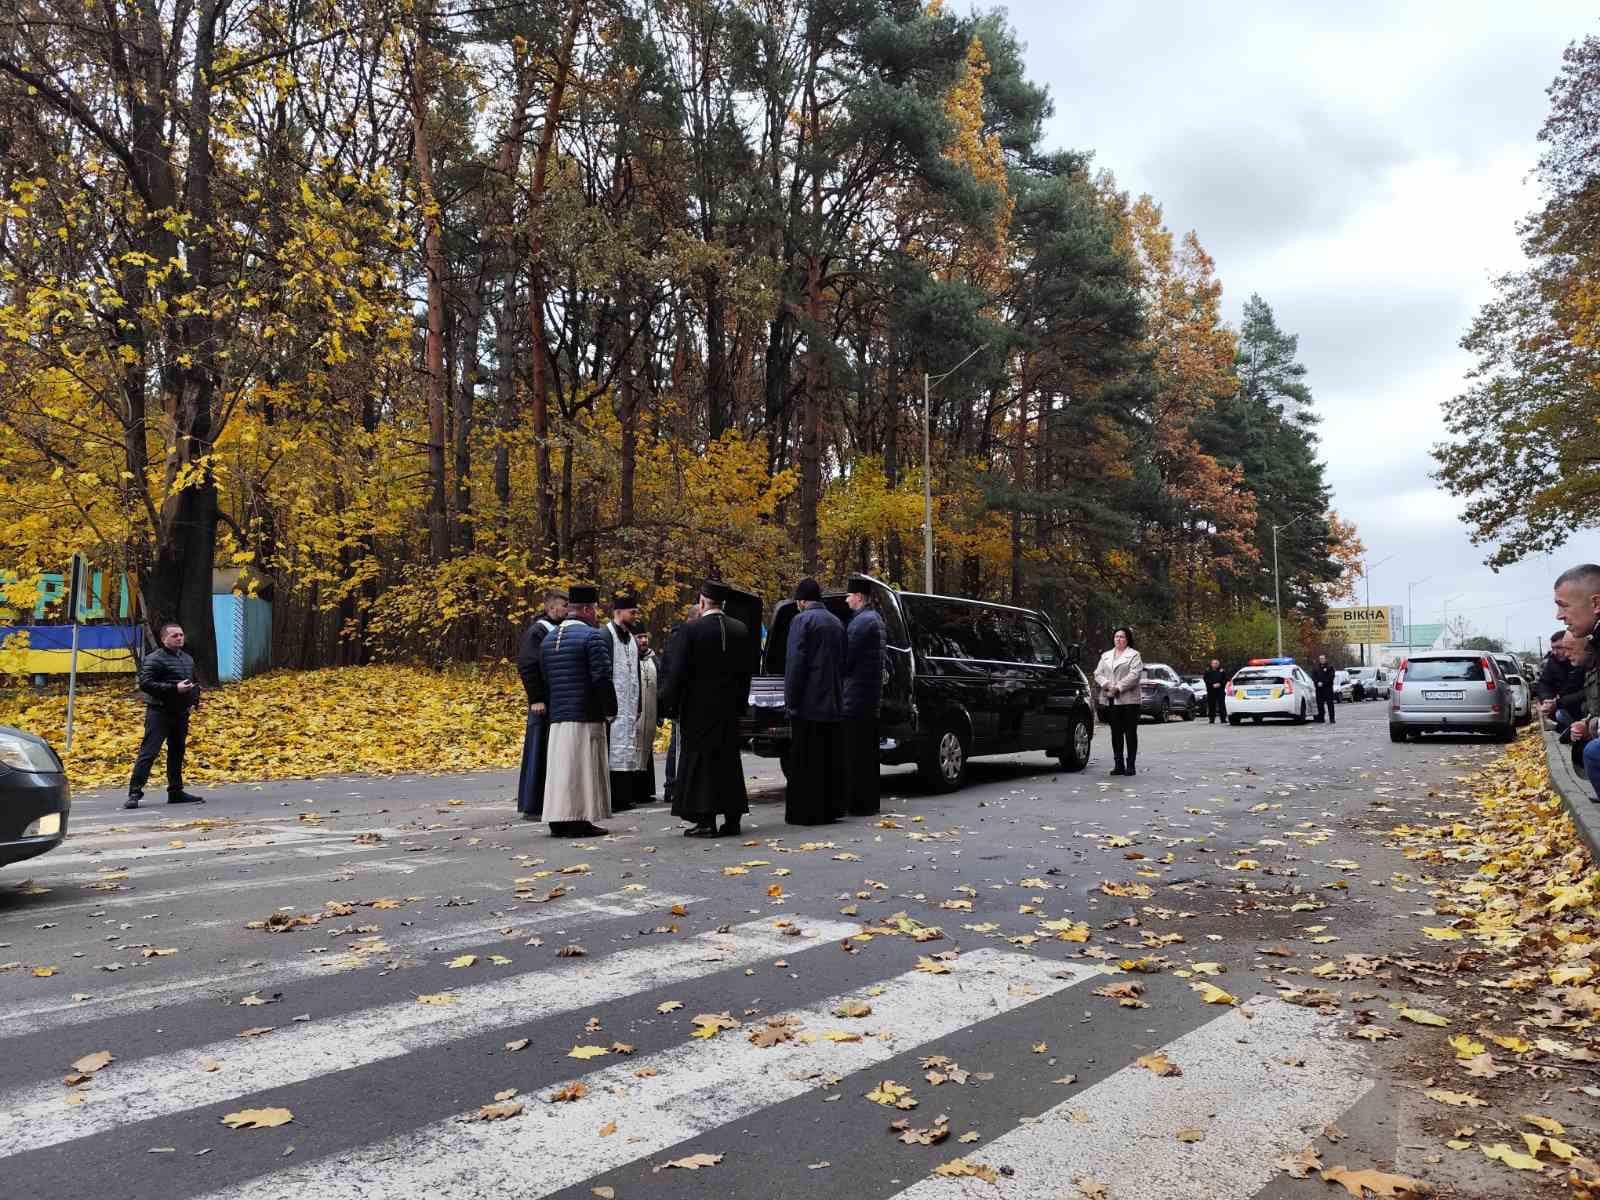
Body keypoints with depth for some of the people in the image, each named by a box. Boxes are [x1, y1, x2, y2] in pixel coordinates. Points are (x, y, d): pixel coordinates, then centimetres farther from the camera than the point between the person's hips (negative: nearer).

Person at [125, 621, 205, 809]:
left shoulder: (187, 659, 16)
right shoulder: (154, 659, -9)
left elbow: (195, 683, 28)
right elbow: (145, 683, -20)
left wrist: (194, 701, 10)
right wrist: (174, 688, -25)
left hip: (181, 714, 8)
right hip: (159, 712, -8)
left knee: (177, 752, 13)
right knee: (149, 752, -11)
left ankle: (176, 791, 22)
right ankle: (134, 793, -9)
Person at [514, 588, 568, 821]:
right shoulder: (536, 632, -11)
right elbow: (526, 666, -17)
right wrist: (536, 699, -19)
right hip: (544, 703, -8)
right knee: (538, 752, -4)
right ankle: (531, 807, 2)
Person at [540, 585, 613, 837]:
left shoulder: (548, 639, 15)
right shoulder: (592, 636, -10)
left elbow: (544, 680, 19)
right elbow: (602, 678, -15)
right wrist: (610, 710, -7)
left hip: (557, 715, 7)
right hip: (586, 716, -7)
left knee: (560, 767, 10)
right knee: (584, 768, -2)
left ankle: (558, 820, 13)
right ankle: (582, 821, 0)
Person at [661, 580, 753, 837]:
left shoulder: (688, 630, -12)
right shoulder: (741, 630, 4)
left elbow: (675, 672, -12)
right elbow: (747, 671, 10)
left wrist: (670, 705, -4)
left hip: (697, 709, -5)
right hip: (729, 709, 5)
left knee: (699, 760, 2)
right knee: (729, 759, 12)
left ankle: (705, 820, 1)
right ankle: (732, 818, 15)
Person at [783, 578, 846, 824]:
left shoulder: (802, 620, -9)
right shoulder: (836, 622, 14)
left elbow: (795, 663, -14)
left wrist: (790, 700, -11)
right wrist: (836, 695, 18)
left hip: (808, 703, -7)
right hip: (833, 703, 7)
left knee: (805, 760, -2)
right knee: (830, 758, 12)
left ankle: (806, 812, -1)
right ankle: (831, 808, 17)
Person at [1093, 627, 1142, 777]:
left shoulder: (1134, 655, 2)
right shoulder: (1106, 656, 18)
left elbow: (1134, 675, -11)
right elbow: (1098, 673, 10)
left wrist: (1118, 687, -17)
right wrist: (1107, 685, -9)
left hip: (1128, 699, -5)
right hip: (1110, 701, 5)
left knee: (1130, 733, -1)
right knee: (1116, 733, 7)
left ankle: (1130, 765, 2)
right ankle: (1119, 765, 12)